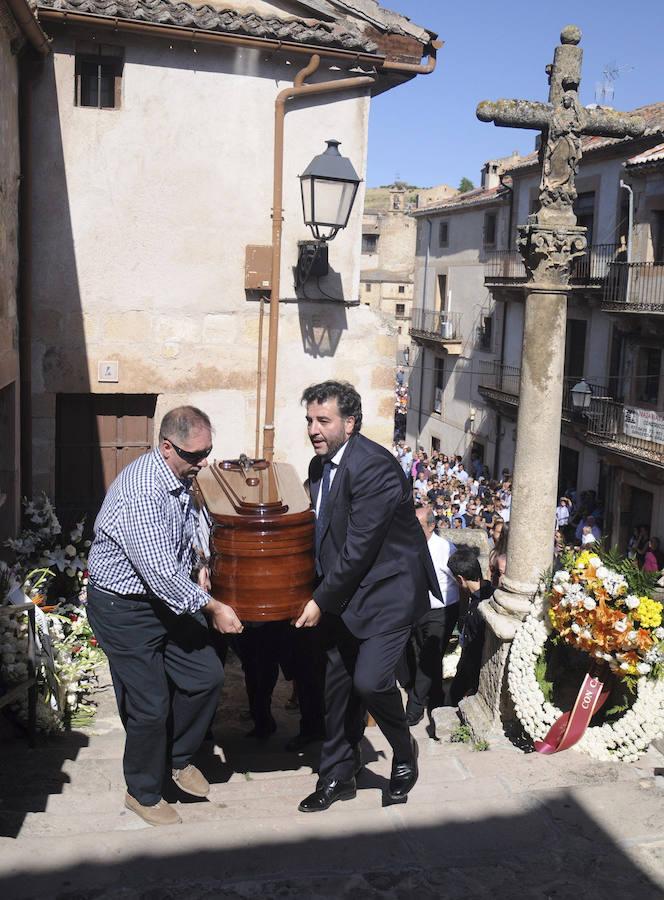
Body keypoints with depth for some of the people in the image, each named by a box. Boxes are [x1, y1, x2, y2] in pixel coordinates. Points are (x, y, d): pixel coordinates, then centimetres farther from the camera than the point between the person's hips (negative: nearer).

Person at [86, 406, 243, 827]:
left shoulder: (181, 478, -2)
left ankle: (178, 757, 32)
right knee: (150, 705, 1)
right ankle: (144, 793, 26)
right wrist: (211, 608, -22)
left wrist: (199, 566, 5)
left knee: (207, 676, 8)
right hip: (124, 608, -8)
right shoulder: (140, 493, -31)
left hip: (167, 597, 8)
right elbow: (161, 574, -31)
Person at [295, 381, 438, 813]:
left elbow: (359, 548, -24)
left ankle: (405, 751, 14)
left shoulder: (375, 467, -23)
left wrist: (321, 601, -17)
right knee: (339, 683, 12)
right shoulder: (320, 465, 6)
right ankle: (339, 777, 28)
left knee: (369, 680, -17)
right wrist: (322, 594, 4)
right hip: (346, 591, 8)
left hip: (388, 590, -8)